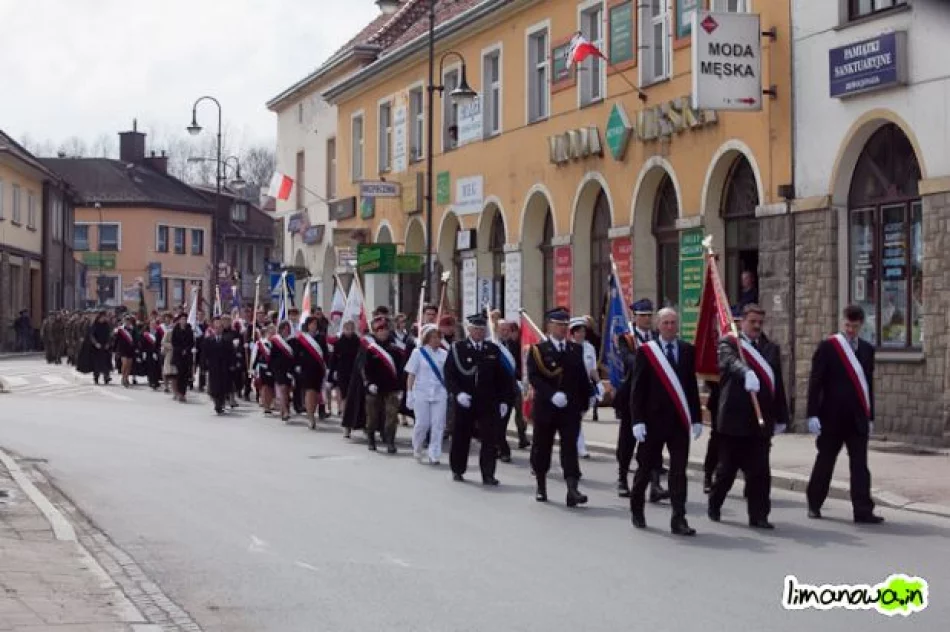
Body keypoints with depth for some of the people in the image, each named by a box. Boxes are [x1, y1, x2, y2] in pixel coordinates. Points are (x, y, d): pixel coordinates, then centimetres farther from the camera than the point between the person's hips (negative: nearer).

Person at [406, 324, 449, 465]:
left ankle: (434, 455, 3)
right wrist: (409, 394, -3)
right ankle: (417, 450, 24)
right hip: (421, 393, -2)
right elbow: (411, 375, 1)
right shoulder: (418, 353, 0)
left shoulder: (444, 354, 7)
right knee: (422, 423, -3)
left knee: (438, 425, -4)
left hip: (439, 393, 2)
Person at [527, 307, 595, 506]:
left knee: (570, 447, -8)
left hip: (571, 408, 2)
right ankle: (541, 487, 25)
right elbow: (534, 377, -12)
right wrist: (552, 395, -23)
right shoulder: (538, 350, -1)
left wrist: (584, 403, 10)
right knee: (542, 447, 9)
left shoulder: (576, 350, 11)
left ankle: (572, 489, -16)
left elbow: (582, 378, 14)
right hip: (545, 408, -2)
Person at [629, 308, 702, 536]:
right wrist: (638, 420, -10)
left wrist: (696, 418, 7)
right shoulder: (646, 351, -2)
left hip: (679, 422, 2)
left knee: (679, 470, -1)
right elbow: (637, 389, -4)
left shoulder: (687, 351, 8)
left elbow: (692, 386, 10)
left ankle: (679, 520, -1)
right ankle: (636, 510, 30)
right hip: (653, 420, -2)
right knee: (646, 466, 10)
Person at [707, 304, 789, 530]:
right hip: (733, 418, -3)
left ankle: (758, 515, 4)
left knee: (759, 471, -1)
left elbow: (778, 383, 14)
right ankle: (714, 505, 30)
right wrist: (747, 374, -46)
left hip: (761, 420, 3)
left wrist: (781, 417, 12)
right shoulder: (728, 343, -1)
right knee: (726, 468, 9)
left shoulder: (771, 348, 13)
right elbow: (732, 362, -25)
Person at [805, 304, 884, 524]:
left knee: (860, 465, -2)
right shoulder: (827, 347, -4)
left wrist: (870, 417, 11)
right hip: (832, 417, -3)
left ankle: (863, 511, -5)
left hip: (857, 419, 3)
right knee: (825, 461, 8)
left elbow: (868, 384, 13)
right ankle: (814, 504, 23)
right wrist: (813, 415, -13)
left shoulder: (867, 349, 9)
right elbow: (815, 383, -7)